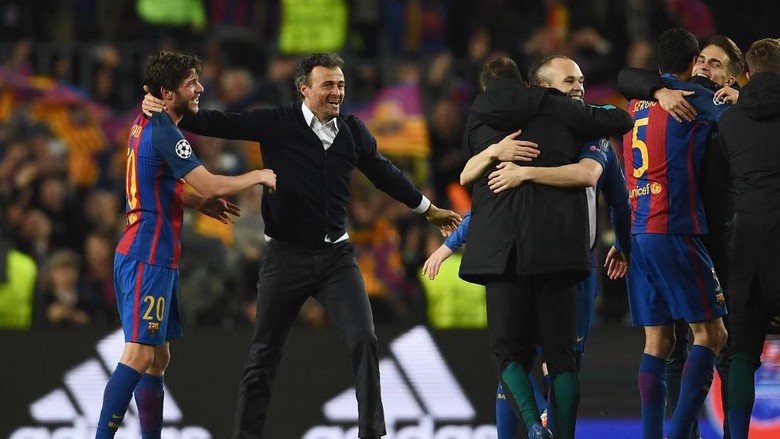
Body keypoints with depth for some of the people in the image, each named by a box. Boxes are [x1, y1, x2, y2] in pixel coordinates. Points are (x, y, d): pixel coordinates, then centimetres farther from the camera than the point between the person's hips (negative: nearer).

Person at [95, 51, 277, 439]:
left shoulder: (146, 125, 14)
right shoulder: (164, 132, -15)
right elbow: (209, 185, -19)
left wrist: (202, 204, 19)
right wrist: (260, 176, -5)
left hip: (154, 256, 10)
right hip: (148, 257, -10)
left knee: (158, 358, 11)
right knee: (140, 355, -15)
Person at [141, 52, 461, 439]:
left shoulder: (353, 131, 5)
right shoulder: (277, 124, -7)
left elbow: (384, 172, 19)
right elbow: (220, 124, -8)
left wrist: (428, 209, 31)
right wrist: (167, 112, -20)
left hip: (336, 256, 2)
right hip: (286, 257, -2)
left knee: (364, 341, -11)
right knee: (264, 355, 5)